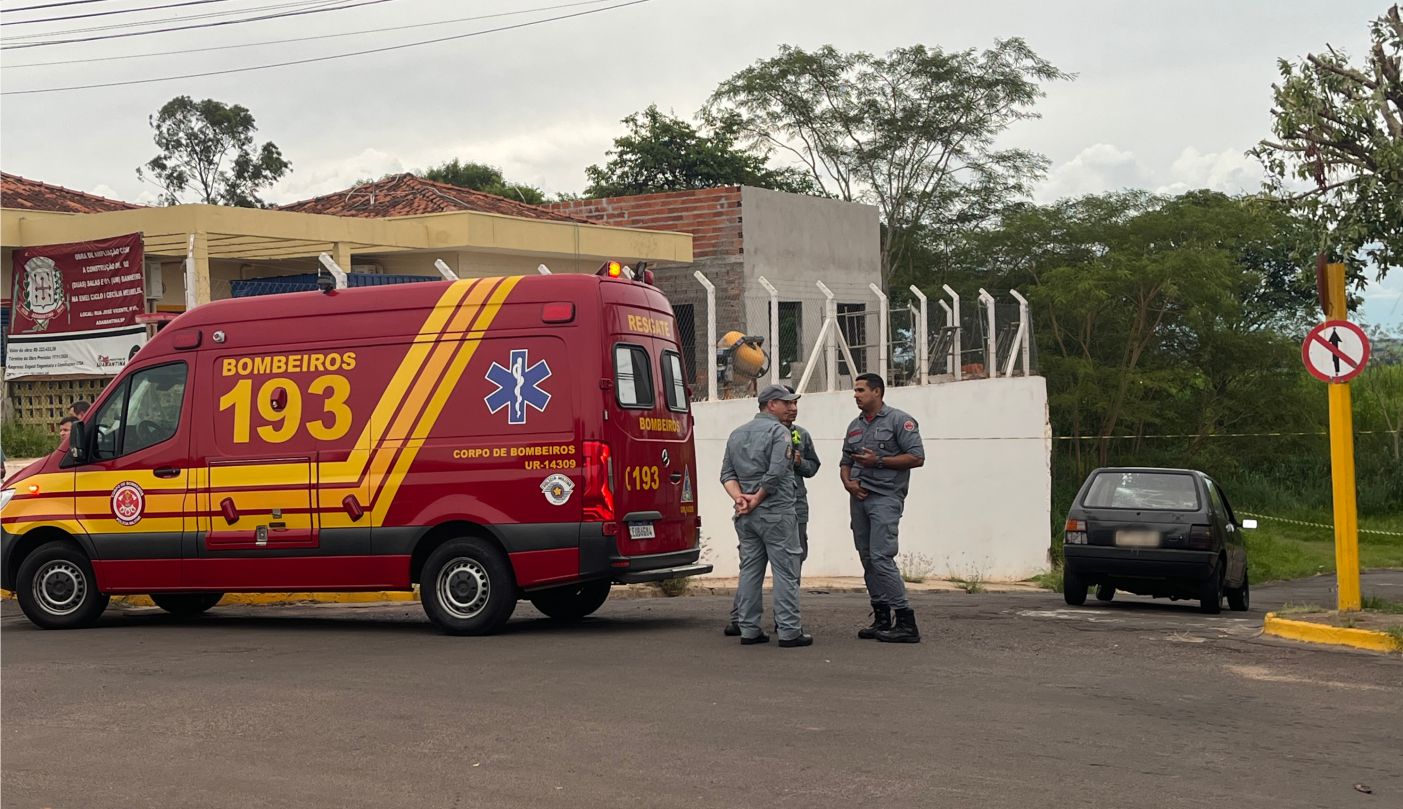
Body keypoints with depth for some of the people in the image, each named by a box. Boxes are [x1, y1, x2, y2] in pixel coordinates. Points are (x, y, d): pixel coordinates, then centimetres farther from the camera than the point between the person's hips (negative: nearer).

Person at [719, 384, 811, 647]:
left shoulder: (737, 433, 15)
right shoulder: (779, 431, -9)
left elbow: (727, 473, 9)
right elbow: (776, 473, -19)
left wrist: (739, 497, -3)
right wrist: (757, 499, -10)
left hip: (746, 517, 7)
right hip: (776, 512, -7)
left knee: (750, 570, 10)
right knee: (785, 571, -3)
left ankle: (749, 629, 11)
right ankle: (789, 631, -4)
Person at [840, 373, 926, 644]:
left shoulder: (899, 421, -4)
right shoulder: (855, 426, 18)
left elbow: (917, 457, -10)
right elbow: (846, 461, 24)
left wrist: (878, 461, -14)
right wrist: (848, 482, 2)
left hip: (885, 497, -8)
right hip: (859, 498, 8)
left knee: (881, 558, -16)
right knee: (868, 560, 8)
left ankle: (906, 623, -13)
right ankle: (881, 620, 15)